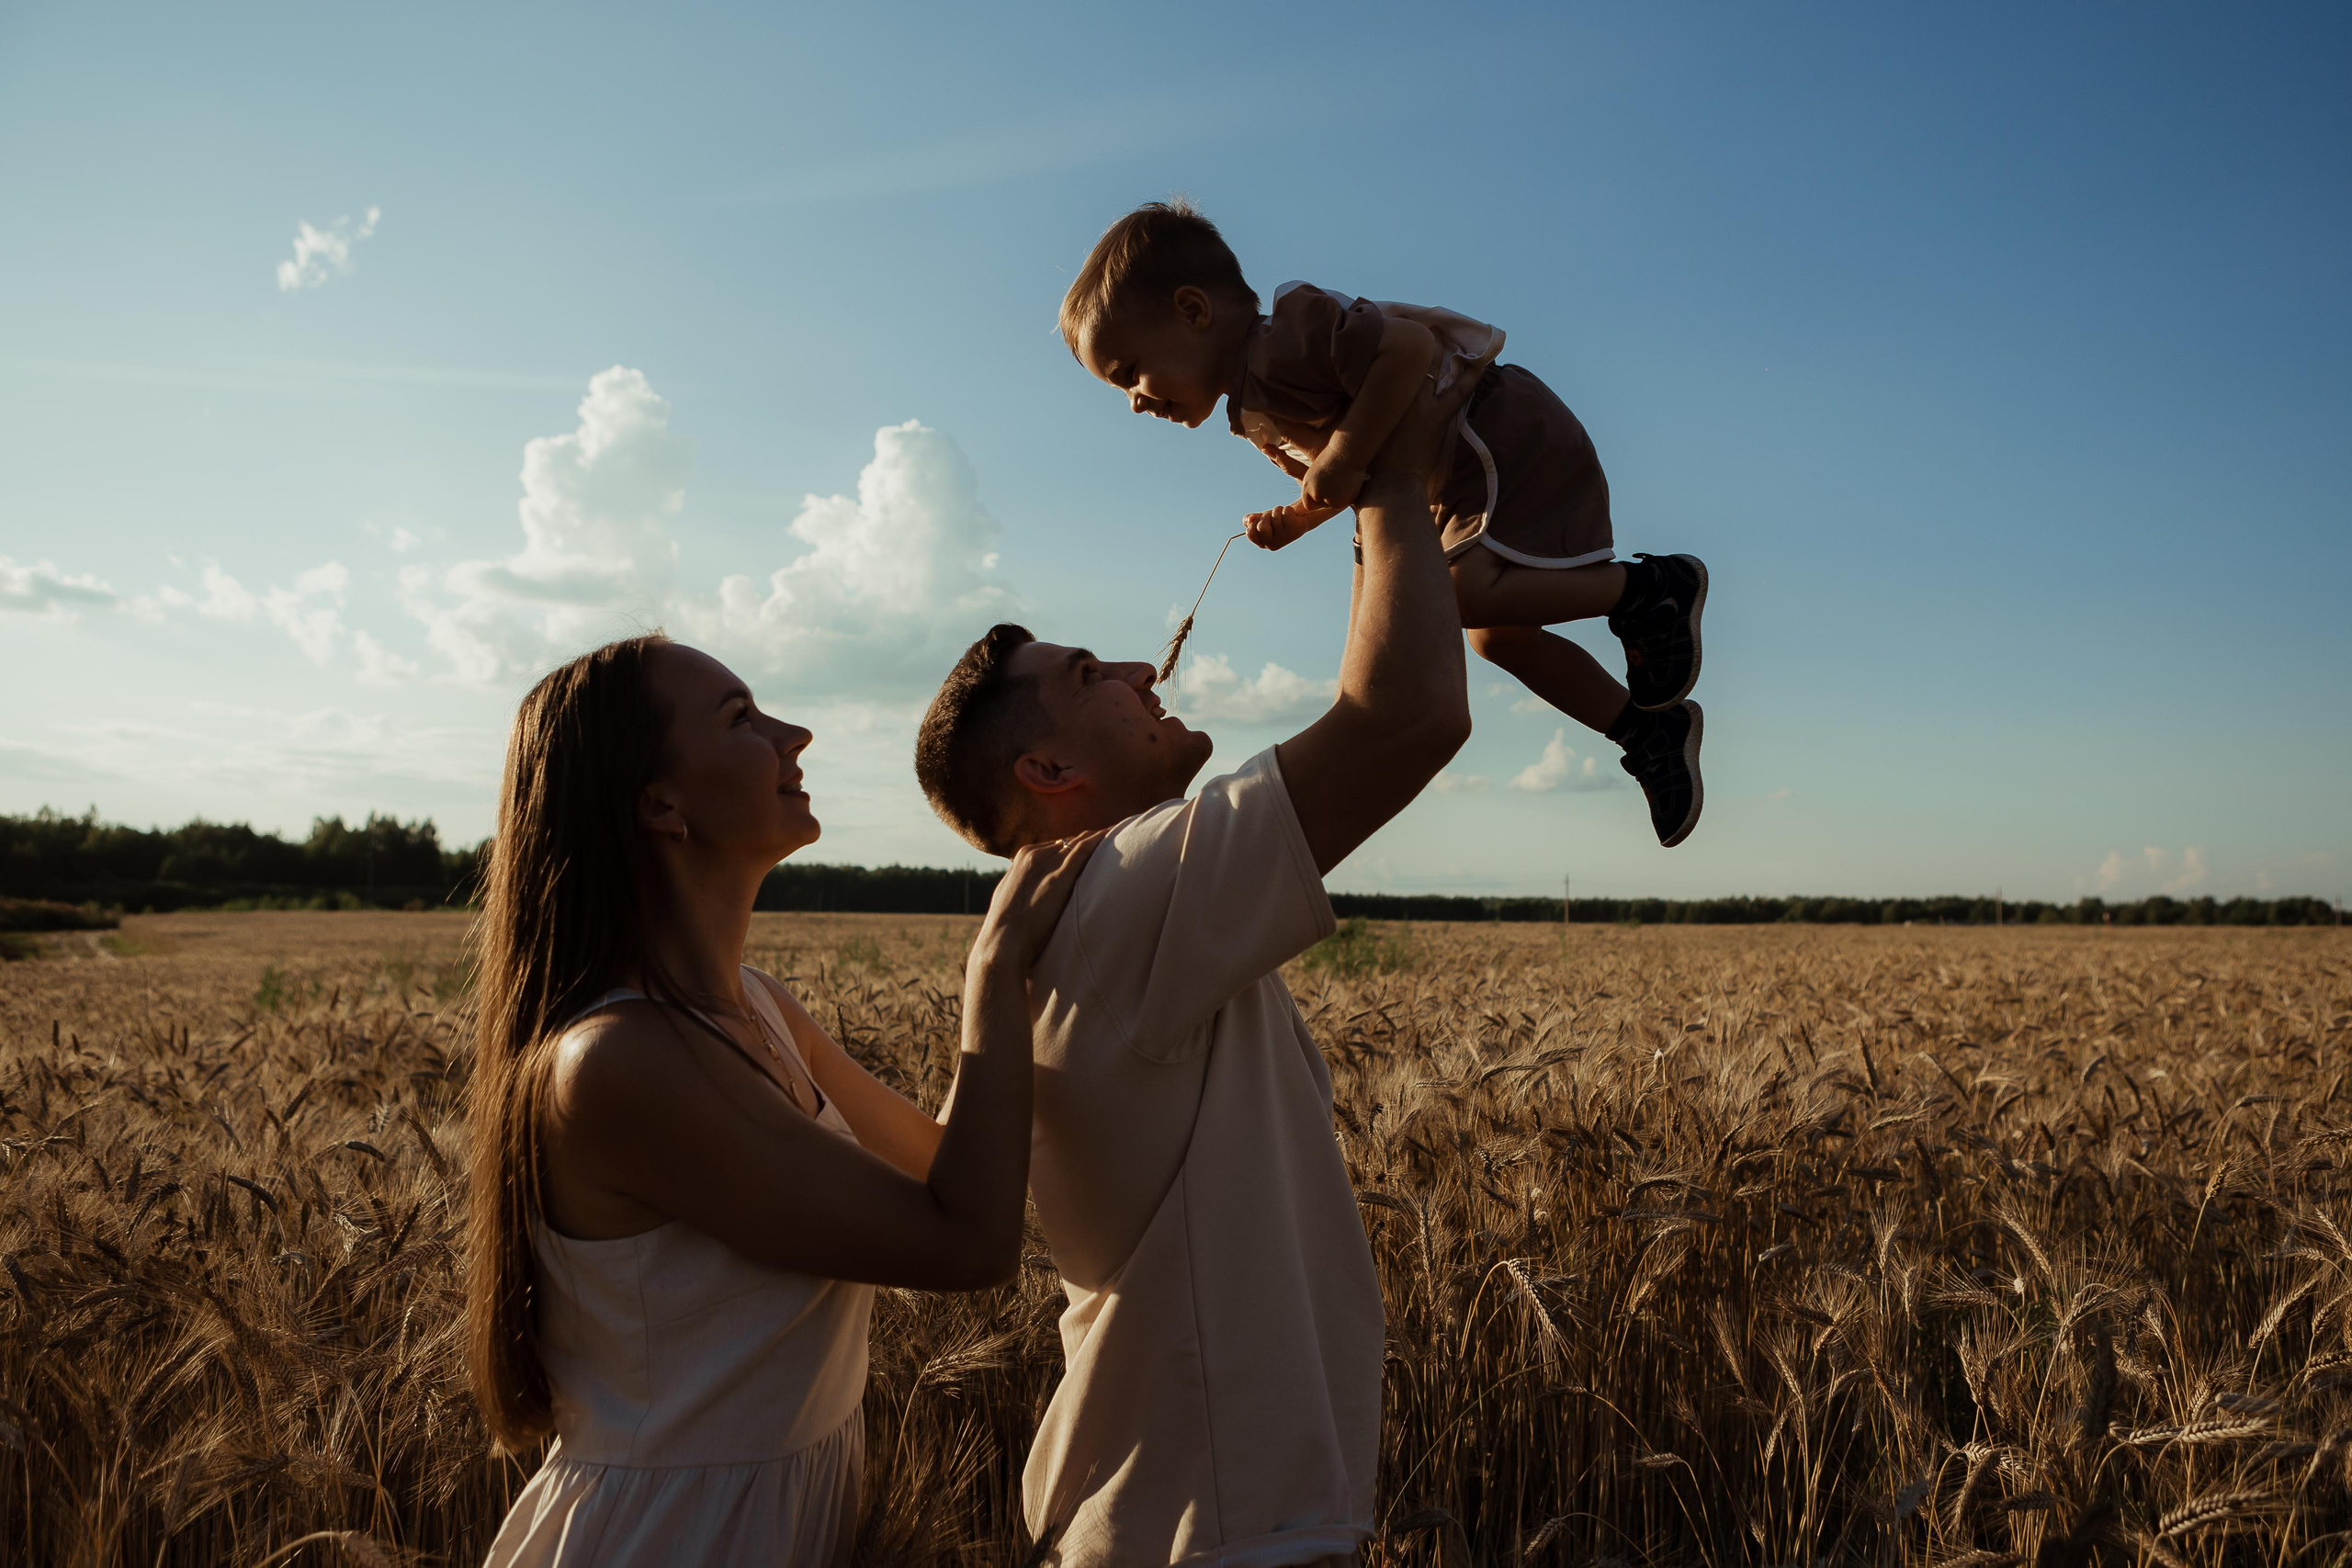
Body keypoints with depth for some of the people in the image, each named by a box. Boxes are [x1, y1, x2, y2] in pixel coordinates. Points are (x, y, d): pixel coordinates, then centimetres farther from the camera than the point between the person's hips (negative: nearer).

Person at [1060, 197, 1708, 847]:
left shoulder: (1285, 337, -24)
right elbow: (1335, 488, 20)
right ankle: (1651, 732, 23)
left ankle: (1647, 587, -9)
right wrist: (1291, 521, 0)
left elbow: (1409, 347, -35)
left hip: (1510, 440, -10)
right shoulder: (1254, 418, 10)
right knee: (1498, 635, 13)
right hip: (1455, 485, 10)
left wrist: (1342, 460, -32)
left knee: (1468, 594, -26)